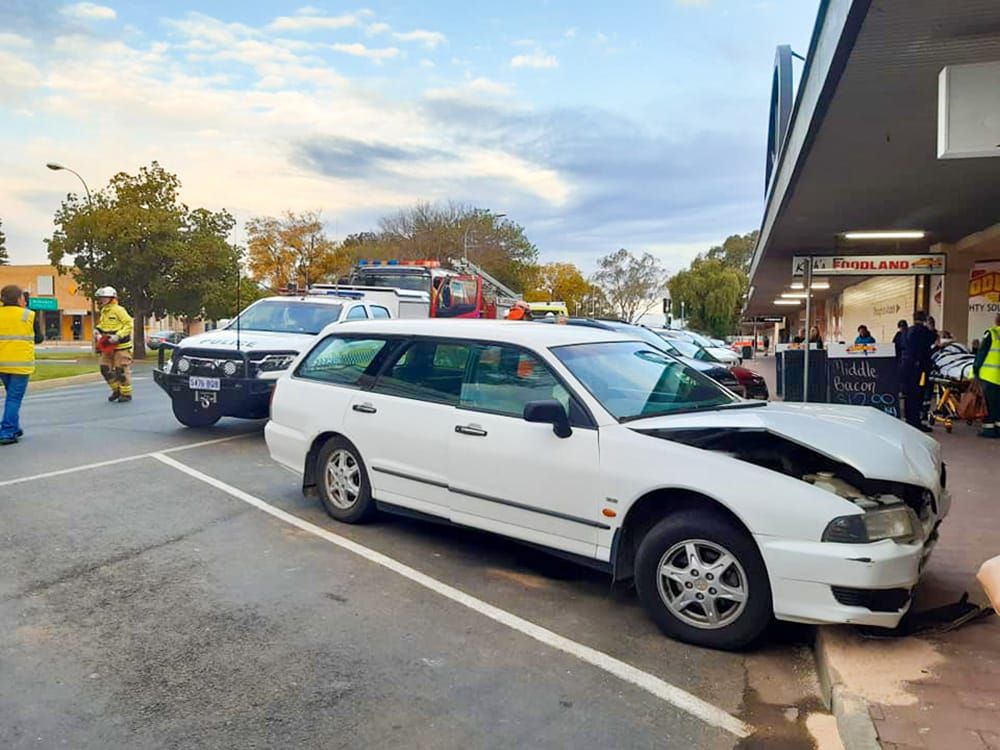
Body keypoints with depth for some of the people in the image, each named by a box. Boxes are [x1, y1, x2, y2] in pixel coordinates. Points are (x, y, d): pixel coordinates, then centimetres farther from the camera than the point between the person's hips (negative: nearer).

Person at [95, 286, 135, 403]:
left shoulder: (118, 310, -12)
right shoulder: (103, 312, 14)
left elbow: (129, 324, -17)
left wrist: (118, 336, -24)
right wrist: (98, 331, 8)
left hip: (121, 345, -9)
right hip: (108, 346, 9)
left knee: (121, 370, -5)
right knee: (105, 368, 9)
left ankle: (126, 393, 5)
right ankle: (117, 390, 23)